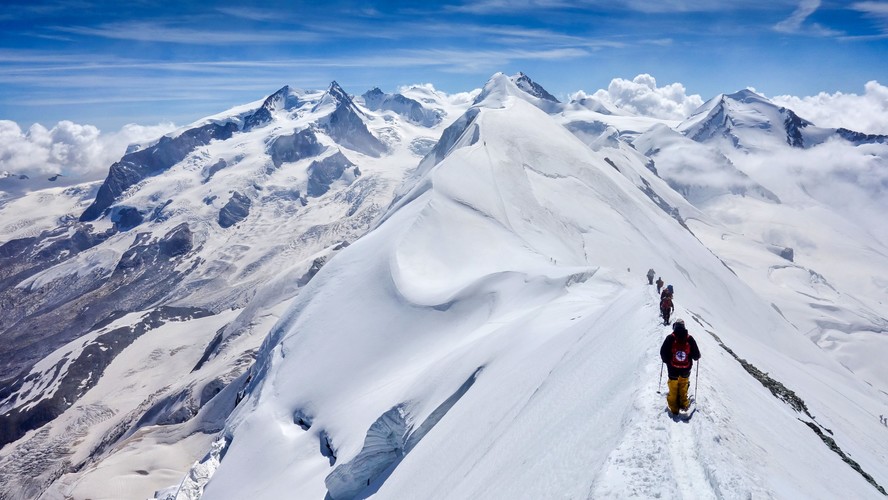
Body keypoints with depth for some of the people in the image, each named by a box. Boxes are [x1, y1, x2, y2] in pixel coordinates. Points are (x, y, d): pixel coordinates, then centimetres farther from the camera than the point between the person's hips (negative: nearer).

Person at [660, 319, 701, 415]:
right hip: (685, 369, 1)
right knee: (683, 387, 24)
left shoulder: (670, 338, -12)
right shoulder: (690, 338, -9)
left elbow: (663, 352, -10)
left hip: (673, 369, -1)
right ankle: (683, 403, 35)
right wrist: (696, 357, 20)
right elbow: (696, 355, -4)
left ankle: (674, 407, 18)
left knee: (673, 388, 13)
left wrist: (666, 360, 10)